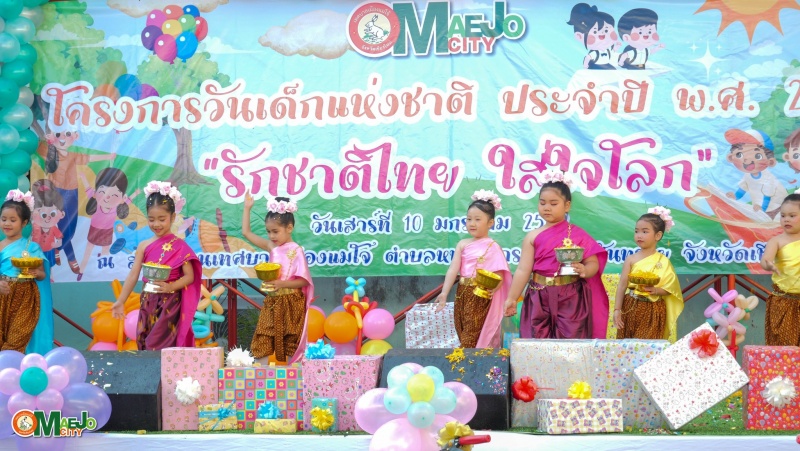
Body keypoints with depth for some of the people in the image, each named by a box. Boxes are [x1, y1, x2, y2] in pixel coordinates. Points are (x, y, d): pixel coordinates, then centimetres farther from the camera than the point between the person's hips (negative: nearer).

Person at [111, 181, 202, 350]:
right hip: (148, 304, 4)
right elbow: (133, 276, 2)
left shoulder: (180, 246, -4)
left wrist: (170, 287, -23)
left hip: (170, 304, -4)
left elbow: (189, 276, -7)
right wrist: (120, 301, -4)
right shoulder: (144, 246, 5)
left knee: (165, 347, -6)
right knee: (146, 345, 8)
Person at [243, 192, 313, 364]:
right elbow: (246, 232, 12)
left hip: (291, 303, -6)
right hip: (272, 302, 6)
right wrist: (247, 208, 9)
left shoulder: (296, 251, -11)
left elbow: (303, 281, -14)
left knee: (290, 343, 3)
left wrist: (282, 284, -27)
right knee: (263, 343, 0)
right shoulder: (271, 246, 5)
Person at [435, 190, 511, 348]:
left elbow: (500, 275, -9)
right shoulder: (463, 244, 8)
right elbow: (453, 269, 0)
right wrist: (444, 293, -11)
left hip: (481, 296, -5)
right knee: (463, 334, 10)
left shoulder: (492, 247, -4)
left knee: (471, 339, -7)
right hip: (462, 294, 5)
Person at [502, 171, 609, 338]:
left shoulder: (578, 234, 2)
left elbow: (593, 263, -2)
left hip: (571, 300, -1)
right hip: (540, 299, 1)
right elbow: (523, 270, 2)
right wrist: (511, 298, -1)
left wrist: (584, 271, -25)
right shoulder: (533, 236, 4)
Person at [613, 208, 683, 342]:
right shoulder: (631, 259, 2)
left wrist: (655, 290, -21)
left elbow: (669, 289, -2)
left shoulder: (663, 261, -1)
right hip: (631, 308, 1)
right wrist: (617, 309, -7)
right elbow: (622, 286, -2)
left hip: (653, 311, -1)